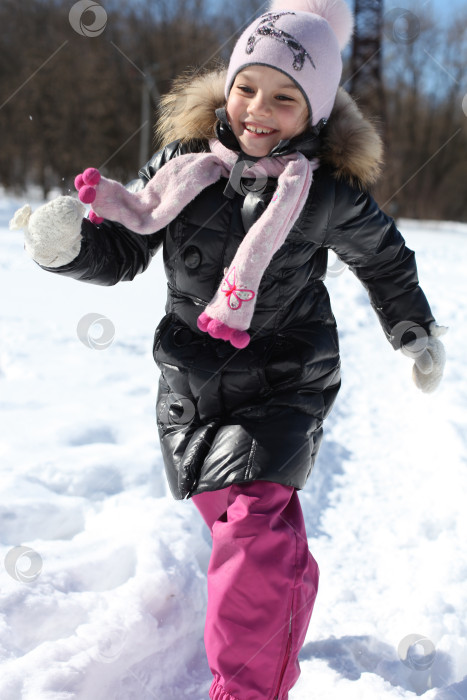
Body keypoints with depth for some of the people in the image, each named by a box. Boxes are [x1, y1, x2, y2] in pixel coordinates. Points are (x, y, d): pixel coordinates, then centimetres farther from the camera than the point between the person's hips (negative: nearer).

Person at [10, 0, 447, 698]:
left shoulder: (331, 189, -9)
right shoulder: (185, 159, -6)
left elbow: (384, 259, 10)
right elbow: (124, 248, 0)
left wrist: (417, 334, 19)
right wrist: (68, 242, -20)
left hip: (285, 379, -3)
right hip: (192, 375, 4)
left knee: (257, 522, -18)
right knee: (227, 510, 16)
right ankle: (283, 609, 46)